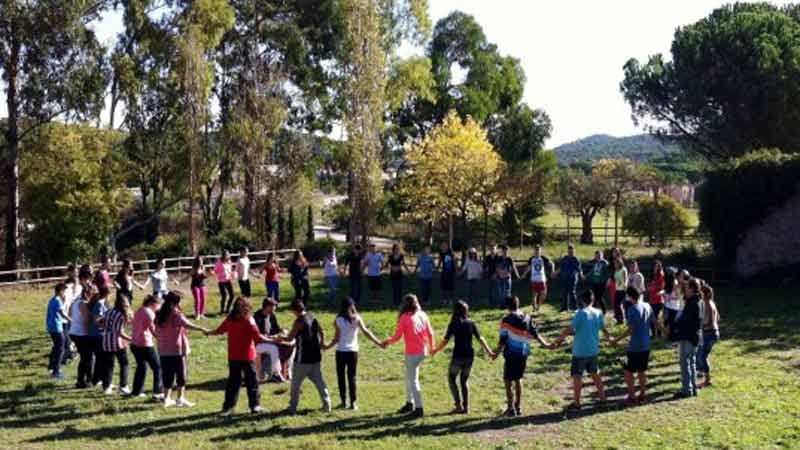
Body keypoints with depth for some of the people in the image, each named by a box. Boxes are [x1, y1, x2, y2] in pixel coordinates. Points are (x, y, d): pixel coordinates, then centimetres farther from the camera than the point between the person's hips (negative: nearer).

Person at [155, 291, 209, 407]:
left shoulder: (159, 315, 9)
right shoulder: (176, 314, -12)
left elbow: (156, 333, 17)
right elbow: (188, 325, -28)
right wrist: (202, 329, -34)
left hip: (163, 351, 6)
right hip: (177, 350, -6)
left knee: (167, 375, 12)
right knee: (181, 374, 3)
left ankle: (167, 399, 14)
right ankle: (180, 398, 3)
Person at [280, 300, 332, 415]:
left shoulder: (299, 321, -14)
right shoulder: (313, 318, 8)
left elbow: (290, 338, -12)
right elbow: (321, 333, 15)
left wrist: (281, 338, 5)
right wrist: (321, 344, 24)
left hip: (303, 358, -7)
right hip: (316, 356, 7)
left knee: (296, 382, 5)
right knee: (318, 380, 13)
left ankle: (292, 407, 10)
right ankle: (327, 404, 11)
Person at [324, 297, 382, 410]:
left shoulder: (338, 320, -6)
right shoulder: (357, 319, -2)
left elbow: (337, 338, -6)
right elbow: (366, 332, -10)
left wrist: (327, 347, 7)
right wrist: (378, 343, -8)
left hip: (340, 351, -1)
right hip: (353, 351, 1)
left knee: (341, 376, 10)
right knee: (352, 377, 7)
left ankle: (343, 401, 11)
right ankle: (353, 402, 4)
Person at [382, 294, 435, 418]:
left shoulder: (405, 317, -13)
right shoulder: (422, 315, 3)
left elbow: (397, 337, -11)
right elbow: (430, 333, 8)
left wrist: (386, 342, 8)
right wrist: (431, 347, 24)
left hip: (412, 353, -7)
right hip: (422, 351, 7)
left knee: (413, 380, 2)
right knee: (409, 377, 21)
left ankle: (419, 409, 3)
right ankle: (409, 403, 29)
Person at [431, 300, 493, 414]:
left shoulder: (454, 324, -8)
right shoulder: (471, 324, 2)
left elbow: (445, 341, -8)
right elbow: (480, 339, 2)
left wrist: (435, 350, 6)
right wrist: (489, 352, 11)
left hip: (458, 356, -4)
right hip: (469, 355, 4)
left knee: (451, 378, 13)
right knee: (464, 381, 17)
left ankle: (459, 405, 4)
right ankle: (466, 407, 16)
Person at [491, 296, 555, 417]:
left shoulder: (507, 320, -12)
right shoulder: (527, 318, 5)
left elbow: (503, 339, -13)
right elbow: (536, 334, 7)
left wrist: (497, 352, -5)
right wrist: (546, 345, 16)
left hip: (512, 354, -6)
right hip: (524, 353, 6)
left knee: (508, 381, 4)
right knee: (518, 379, 18)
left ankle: (511, 409, 4)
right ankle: (518, 407, 22)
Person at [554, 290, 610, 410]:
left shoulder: (581, 313, -16)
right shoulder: (599, 313, 1)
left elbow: (569, 329, -21)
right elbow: (604, 329, 15)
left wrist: (557, 340, -14)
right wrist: (609, 338, 36)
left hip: (580, 351, -6)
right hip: (593, 350, 6)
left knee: (577, 376, 2)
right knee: (595, 373, 22)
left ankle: (576, 402, 5)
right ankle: (602, 396, 33)